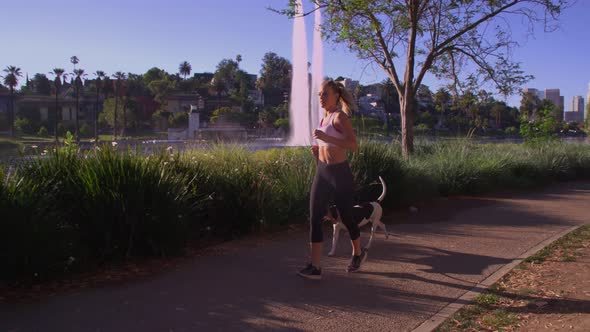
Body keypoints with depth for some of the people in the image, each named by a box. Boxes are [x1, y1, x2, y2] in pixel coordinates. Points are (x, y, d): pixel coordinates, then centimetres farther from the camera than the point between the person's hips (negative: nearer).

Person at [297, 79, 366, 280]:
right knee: (314, 218, -3)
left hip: (340, 173, -7)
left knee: (346, 217, 9)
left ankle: (358, 253, 35)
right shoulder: (325, 117, 12)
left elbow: (353, 146, -24)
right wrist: (318, 150, 8)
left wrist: (326, 138, -30)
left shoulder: (340, 117, -12)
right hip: (321, 172, 7)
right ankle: (315, 267, -1)